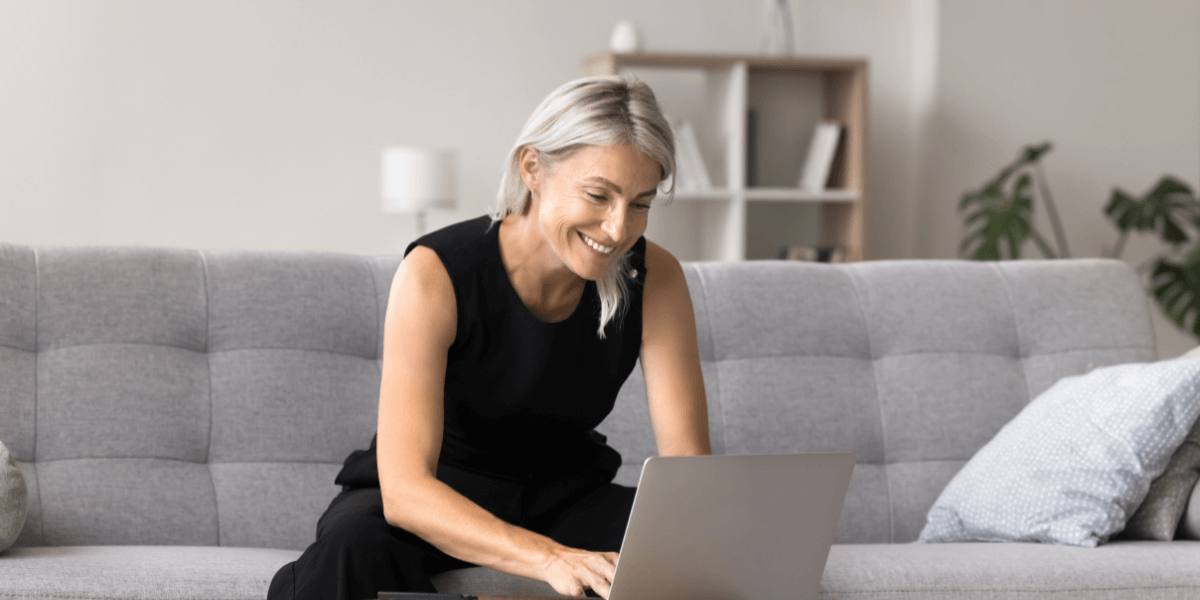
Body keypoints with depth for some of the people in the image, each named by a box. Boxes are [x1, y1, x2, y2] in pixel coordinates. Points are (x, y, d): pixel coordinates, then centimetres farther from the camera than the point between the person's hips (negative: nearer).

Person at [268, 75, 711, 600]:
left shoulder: (653, 279, -13)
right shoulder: (435, 275, -24)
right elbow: (405, 487, -33)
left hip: (562, 501, 4)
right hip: (432, 504, -3)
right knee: (358, 541, -38)